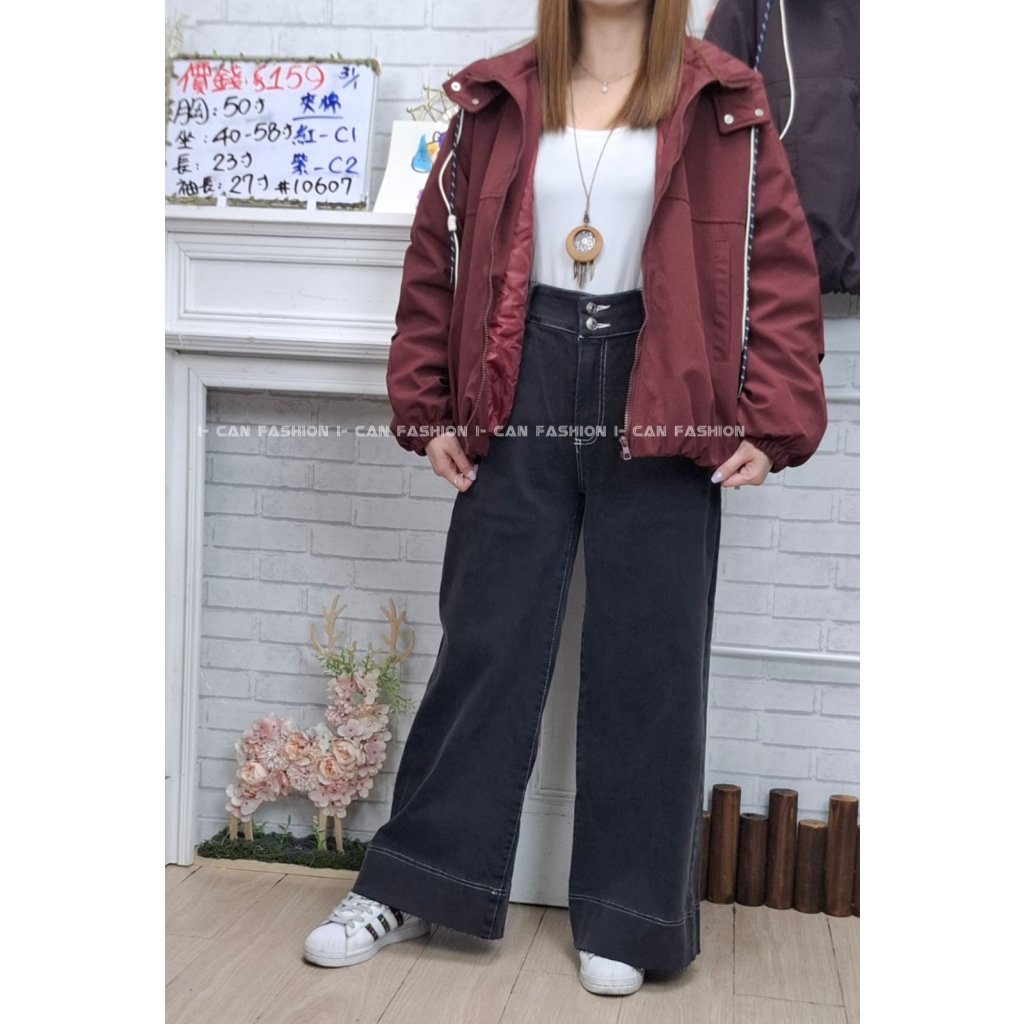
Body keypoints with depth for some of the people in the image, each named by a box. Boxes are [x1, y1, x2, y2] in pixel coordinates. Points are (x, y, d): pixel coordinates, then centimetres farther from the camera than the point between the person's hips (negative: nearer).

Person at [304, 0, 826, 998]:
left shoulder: (721, 103, 2)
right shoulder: (497, 98, 6)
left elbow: (781, 262, -2)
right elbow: (437, 251, 8)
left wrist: (772, 423, -8)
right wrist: (426, 406, 3)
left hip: (660, 408, -1)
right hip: (524, 400, 1)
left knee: (647, 661, 4)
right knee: (484, 642, 7)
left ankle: (626, 914, 20)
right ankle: (410, 885, 21)